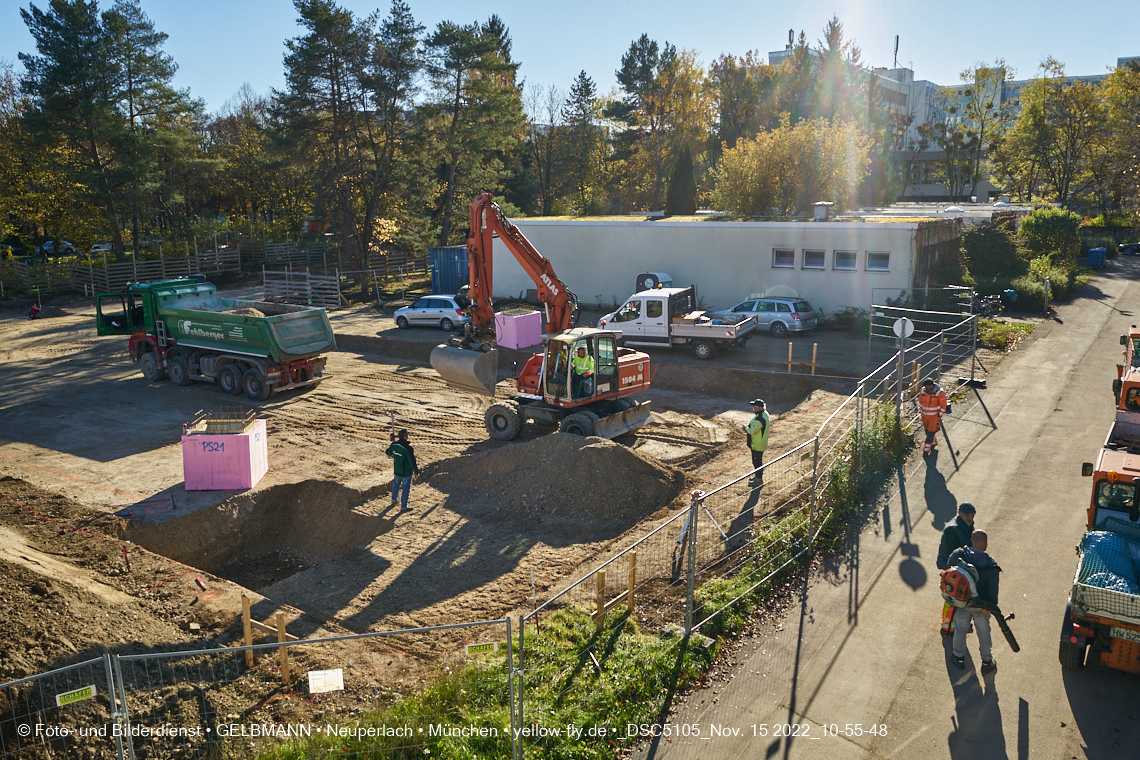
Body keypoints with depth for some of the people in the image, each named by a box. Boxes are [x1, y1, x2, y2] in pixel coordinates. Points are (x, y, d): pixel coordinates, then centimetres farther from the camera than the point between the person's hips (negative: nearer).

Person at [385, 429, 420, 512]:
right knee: (406, 488, 9)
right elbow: (412, 462, -23)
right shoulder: (408, 448, -29)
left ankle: (393, 500, 49)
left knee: (396, 484, 29)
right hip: (406, 472, -6)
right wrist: (416, 472, -8)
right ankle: (403, 507, 21)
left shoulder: (394, 444, -9)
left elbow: (388, 453, 12)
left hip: (397, 470, 6)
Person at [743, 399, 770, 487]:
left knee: (757, 461, 2)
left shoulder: (759, 419, -30)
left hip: (757, 445, -10)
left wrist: (746, 428, -8)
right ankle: (758, 476, 37)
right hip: (762, 443, 10)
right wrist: (749, 426, 4)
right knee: (758, 460, 23)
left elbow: (752, 431, -26)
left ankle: (759, 479, 12)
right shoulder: (765, 414, 4)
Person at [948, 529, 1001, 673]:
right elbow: (993, 588, -18)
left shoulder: (957, 555, -17)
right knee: (984, 632, 19)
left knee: (960, 630, 20)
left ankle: (959, 657, 38)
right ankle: (987, 662, 35)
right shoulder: (991, 564, -22)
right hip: (981, 605, -1)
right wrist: (991, 605, -6)